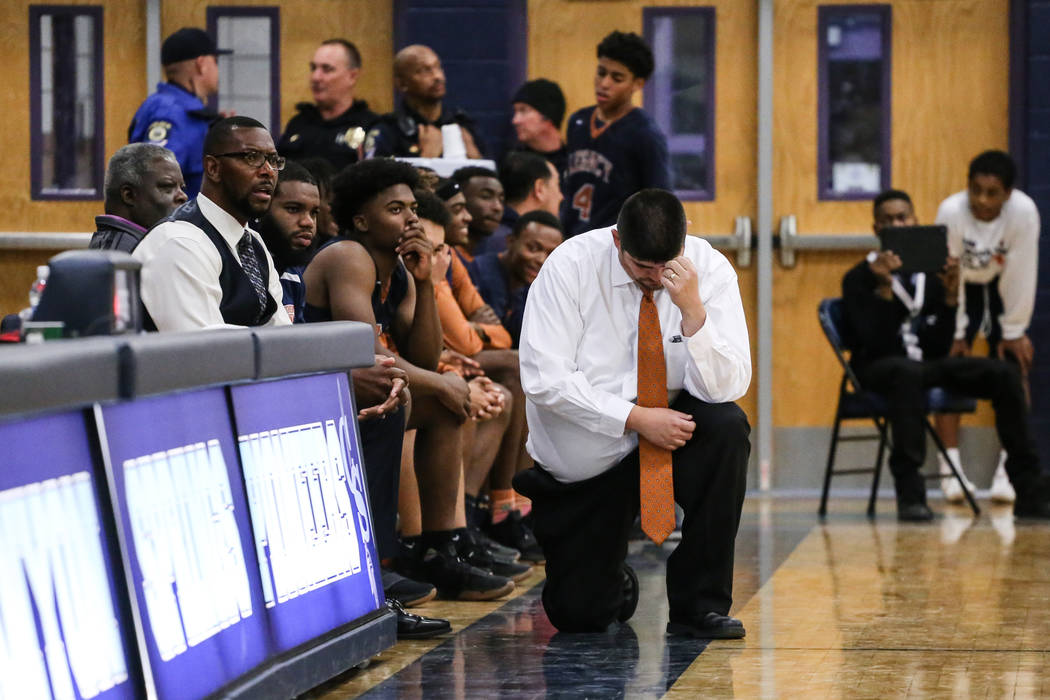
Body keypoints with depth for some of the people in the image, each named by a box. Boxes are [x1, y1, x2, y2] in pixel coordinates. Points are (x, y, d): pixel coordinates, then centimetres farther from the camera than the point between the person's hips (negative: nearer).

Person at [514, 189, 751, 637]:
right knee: (579, 615, -7)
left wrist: (693, 310, -33)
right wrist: (635, 418, -25)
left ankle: (700, 604, -18)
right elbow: (543, 379, -20)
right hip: (584, 458, -1)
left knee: (727, 426, -32)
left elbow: (726, 389, -19)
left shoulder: (710, 270, -12)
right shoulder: (571, 266, -16)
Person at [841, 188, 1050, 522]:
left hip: (927, 363, 5)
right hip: (879, 368, -5)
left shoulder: (930, 275, 10)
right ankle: (909, 494, -45)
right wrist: (884, 289, -24)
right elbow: (875, 344, -16)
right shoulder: (860, 278, -3)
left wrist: (950, 296, -9)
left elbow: (941, 348, 3)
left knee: (1005, 373, -18)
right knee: (909, 372, -42)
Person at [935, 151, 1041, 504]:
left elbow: (1021, 276, -23)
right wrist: (957, 334, -17)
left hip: (1003, 287, 0)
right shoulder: (951, 212, -31)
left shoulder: (1024, 212, -32)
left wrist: (1014, 331, -16)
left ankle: (1008, 470, -8)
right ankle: (951, 469, -9)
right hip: (962, 287, 0)